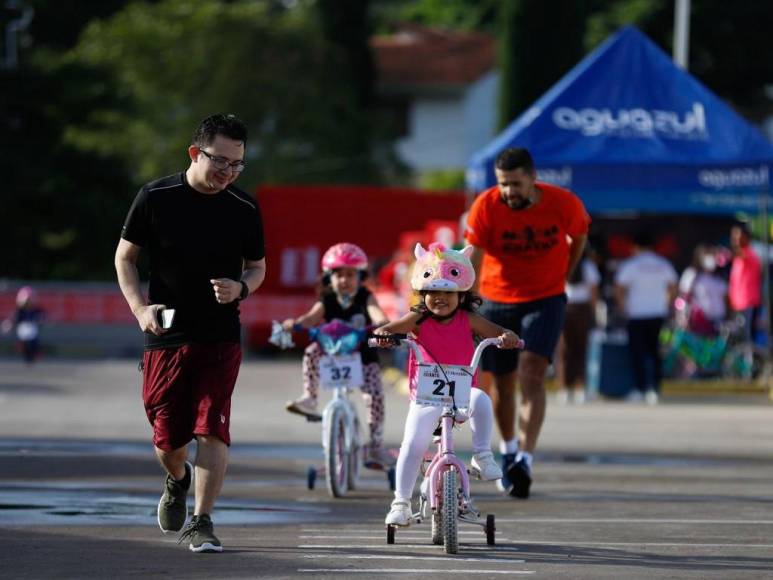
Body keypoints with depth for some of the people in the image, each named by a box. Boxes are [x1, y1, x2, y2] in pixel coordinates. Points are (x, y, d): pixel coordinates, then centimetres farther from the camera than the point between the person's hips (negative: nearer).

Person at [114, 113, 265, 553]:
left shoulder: (244, 208, 0)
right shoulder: (156, 198, -4)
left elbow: (258, 268, 13)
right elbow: (126, 257, 5)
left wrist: (240, 289, -10)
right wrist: (140, 307, -10)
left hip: (221, 338, 0)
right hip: (166, 336, 0)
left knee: (212, 428, -13)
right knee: (168, 439, 4)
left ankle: (202, 522, -7)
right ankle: (177, 482, 39)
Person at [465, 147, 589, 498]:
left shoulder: (563, 204, -14)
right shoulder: (486, 206, -17)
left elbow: (579, 237, 8)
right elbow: (473, 258, -20)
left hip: (545, 300, -1)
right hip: (498, 301, 1)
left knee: (532, 377, -18)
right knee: (502, 381, 11)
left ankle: (525, 460, -27)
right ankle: (508, 448, 37)